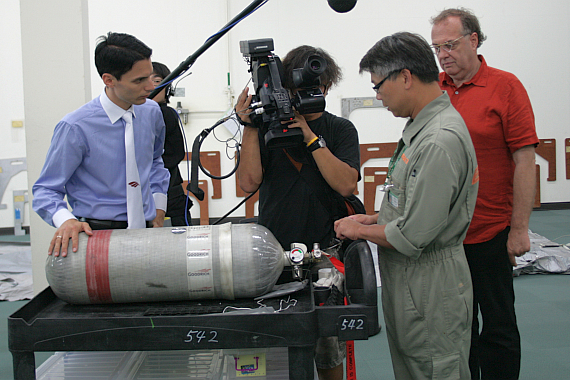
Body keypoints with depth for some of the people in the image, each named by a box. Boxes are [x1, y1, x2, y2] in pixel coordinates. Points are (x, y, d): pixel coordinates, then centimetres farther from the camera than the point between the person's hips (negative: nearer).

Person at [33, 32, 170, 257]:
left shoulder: (152, 112, 6)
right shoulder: (75, 127, -12)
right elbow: (46, 189, -5)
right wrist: (66, 220, -25)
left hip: (147, 230, 5)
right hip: (98, 234, -4)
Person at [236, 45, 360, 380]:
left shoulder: (340, 129, 6)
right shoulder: (269, 125, 7)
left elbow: (346, 184, -10)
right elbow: (249, 182, -5)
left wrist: (310, 136, -13)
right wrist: (250, 128, -10)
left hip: (323, 249, 0)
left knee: (328, 350, 4)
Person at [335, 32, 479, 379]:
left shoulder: (440, 141, -26)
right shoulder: (424, 126, 8)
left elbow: (413, 236, -26)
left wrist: (360, 231, -9)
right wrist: (375, 219, 10)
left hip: (431, 287, -10)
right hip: (408, 280, 10)